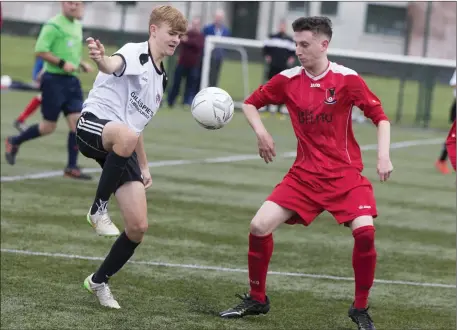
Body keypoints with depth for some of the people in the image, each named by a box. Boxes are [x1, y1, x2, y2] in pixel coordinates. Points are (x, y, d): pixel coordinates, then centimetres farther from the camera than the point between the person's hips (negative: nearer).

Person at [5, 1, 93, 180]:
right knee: (49, 127, -1)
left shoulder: (77, 26, 15)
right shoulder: (53, 25, -12)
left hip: (71, 80, 7)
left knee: (77, 122, -5)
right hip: (54, 80, -7)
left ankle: (72, 168, 0)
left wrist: (82, 64, 12)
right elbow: (40, 50, -18)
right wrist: (62, 63, -23)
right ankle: (14, 142, 23)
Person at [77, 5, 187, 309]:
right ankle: (99, 208, -26)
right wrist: (101, 60, -56)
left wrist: (144, 166, 28)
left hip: (121, 149, 8)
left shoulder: (160, 78, 21)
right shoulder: (135, 54, -6)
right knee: (125, 136, -46)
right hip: (94, 126, -8)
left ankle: (99, 281, 19)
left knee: (139, 227, -2)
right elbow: (115, 65, -32)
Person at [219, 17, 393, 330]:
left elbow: (380, 116, -5)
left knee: (365, 230, -25)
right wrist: (261, 132, -5)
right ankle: (257, 299, 12)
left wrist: (383, 156, -18)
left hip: (345, 174, -3)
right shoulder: (288, 80, -1)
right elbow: (251, 103, 13)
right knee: (259, 226, -10)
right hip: (304, 174, 3)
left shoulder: (347, 79, -10)